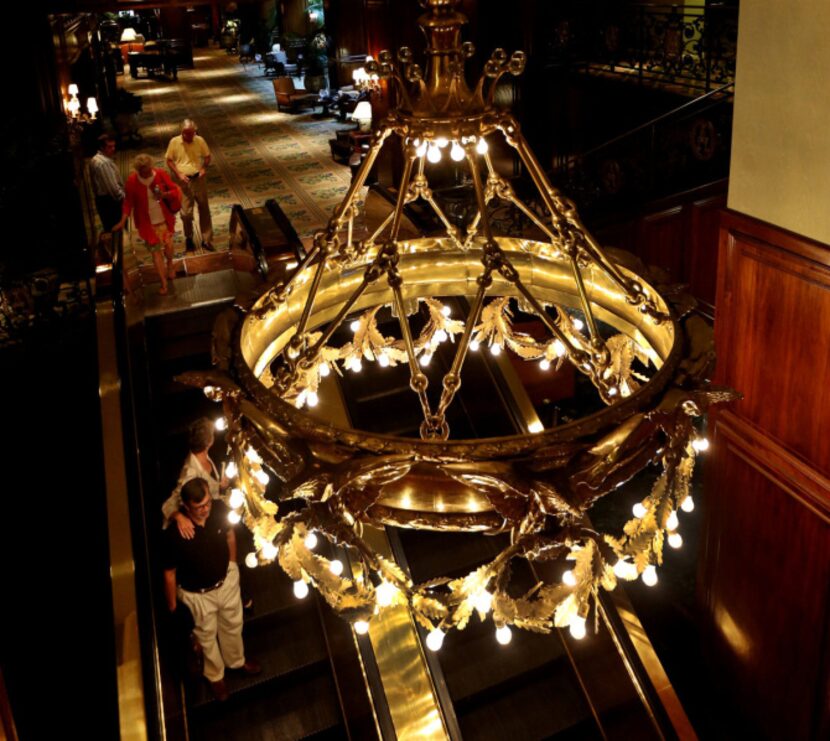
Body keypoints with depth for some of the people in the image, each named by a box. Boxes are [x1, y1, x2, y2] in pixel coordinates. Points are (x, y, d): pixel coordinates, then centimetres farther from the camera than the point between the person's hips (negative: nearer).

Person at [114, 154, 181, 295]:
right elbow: (128, 202, -9)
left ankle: (170, 265, 49)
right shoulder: (132, 181, -15)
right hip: (147, 223, -1)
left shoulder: (161, 174, -12)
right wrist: (123, 221, -17)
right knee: (155, 250, 3)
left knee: (168, 245, 16)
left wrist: (165, 194, -25)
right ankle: (163, 282, 12)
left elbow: (175, 190, -4)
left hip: (164, 219, 1)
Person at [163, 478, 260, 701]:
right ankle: (215, 676, 53)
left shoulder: (219, 509, -24)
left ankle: (236, 661, 60)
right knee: (207, 637, 24)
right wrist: (172, 608, -8)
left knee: (233, 625, 29)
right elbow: (169, 574, -20)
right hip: (198, 594, -3)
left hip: (227, 580, 4)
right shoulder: (174, 533, -36)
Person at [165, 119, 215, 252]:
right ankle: (189, 238, 25)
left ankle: (207, 240, 19)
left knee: (204, 210, 8)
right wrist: (179, 174, -12)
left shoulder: (200, 141, -5)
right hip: (183, 181, -1)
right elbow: (169, 160, -1)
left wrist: (204, 168, -12)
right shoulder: (174, 142, -7)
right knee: (186, 212, 2)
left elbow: (207, 156, 7)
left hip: (199, 179, 1)